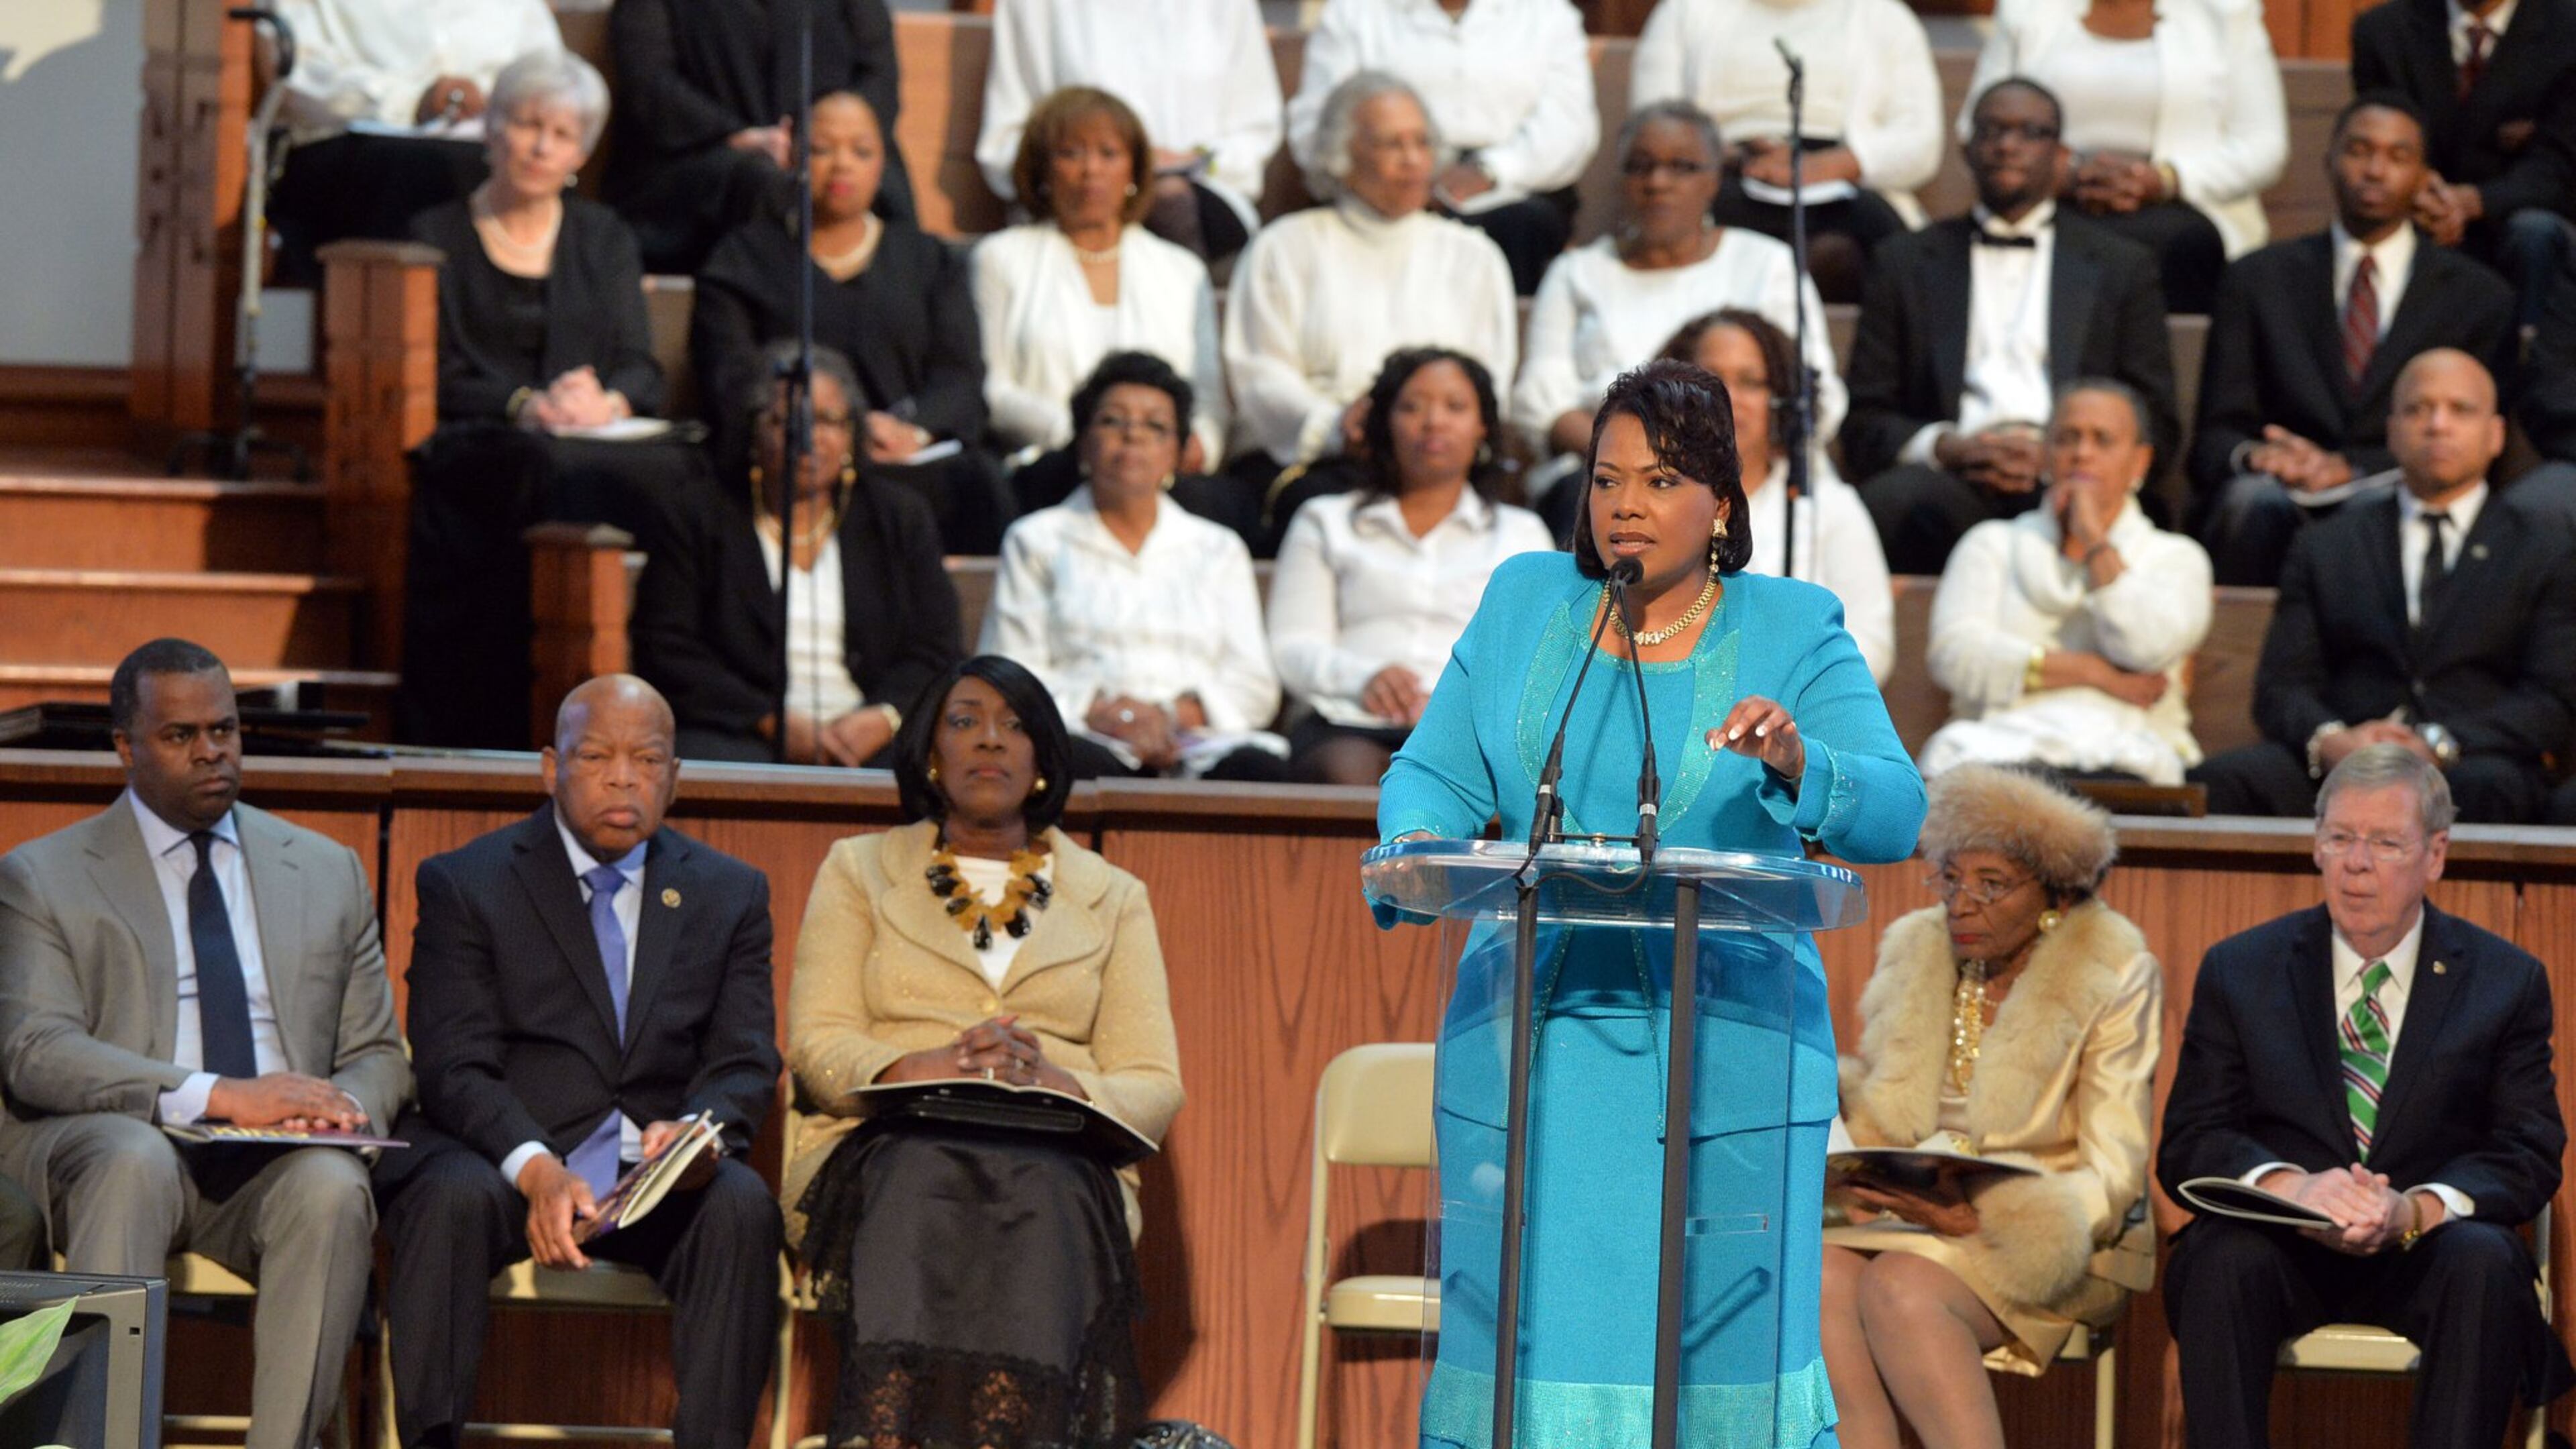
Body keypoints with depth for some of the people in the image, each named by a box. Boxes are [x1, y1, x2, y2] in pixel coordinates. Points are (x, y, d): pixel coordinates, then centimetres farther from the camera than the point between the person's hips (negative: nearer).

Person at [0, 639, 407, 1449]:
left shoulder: (327, 872, 20)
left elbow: (377, 1053, 20)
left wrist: (348, 1107, -8)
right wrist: (215, 1096, -20)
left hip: (274, 1166, 2)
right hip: (89, 1157, -2)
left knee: (332, 1187, -33)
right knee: (136, 1157, -38)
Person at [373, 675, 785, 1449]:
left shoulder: (729, 894, 13)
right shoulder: (466, 884, 4)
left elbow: (745, 1063, 5)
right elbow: (454, 1065, -6)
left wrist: (697, 1133, -20)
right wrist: (533, 1168, -26)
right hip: (500, 1158, -2)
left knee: (743, 1208, -29)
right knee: (455, 1199, -35)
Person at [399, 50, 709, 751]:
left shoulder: (604, 239, 23)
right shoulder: (438, 237, 14)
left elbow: (643, 371, 12)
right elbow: (437, 377, 1)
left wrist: (607, 402, -13)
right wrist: (527, 405, -18)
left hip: (599, 441, 3)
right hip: (479, 451, -3)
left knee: (679, 471, -33)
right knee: (548, 471, -40)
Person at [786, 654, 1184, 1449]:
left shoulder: (1112, 899, 23)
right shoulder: (858, 872, 22)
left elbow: (1155, 1088, 11)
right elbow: (817, 1042, 7)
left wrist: (1056, 1084, -13)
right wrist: (923, 1070, -15)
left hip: (1059, 1166, 0)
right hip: (886, 1147, 0)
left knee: (1034, 1191, -38)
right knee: (922, 1176, -39)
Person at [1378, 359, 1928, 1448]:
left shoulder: (1795, 631, 3)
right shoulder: (1525, 602, 12)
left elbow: (1894, 815, -7)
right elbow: (1436, 776, 12)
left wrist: (1794, 762, -27)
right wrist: (1416, 848, -11)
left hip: (1725, 1057, -3)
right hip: (1531, 1045, 3)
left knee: (1720, 1344, -7)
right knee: (1519, 1320, -1)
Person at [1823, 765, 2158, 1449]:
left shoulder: (2112, 980, -5)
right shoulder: (1913, 952, 10)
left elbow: (2113, 1176, -9)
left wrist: (1975, 1217, -25)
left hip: (2047, 1247, -4)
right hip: (1906, 1219, 4)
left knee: (1902, 1285, -34)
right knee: (1825, 1275, -30)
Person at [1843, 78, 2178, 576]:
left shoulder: (2122, 266, 22)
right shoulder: (1907, 263, 22)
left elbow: (2154, 424, 13)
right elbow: (1864, 423, 14)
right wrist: (1946, 447, -8)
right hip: (1955, 478, 1)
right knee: (1891, 500, -37)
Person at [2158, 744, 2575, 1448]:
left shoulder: (2507, 981, 8)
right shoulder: (2239, 970, 9)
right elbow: (2187, 1146, 2)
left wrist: (2417, 1209, -21)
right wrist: (2289, 1186, -22)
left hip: (2428, 1245, 0)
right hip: (2280, 1247, 0)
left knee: (2487, 1260, -34)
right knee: (2221, 1256, -33)